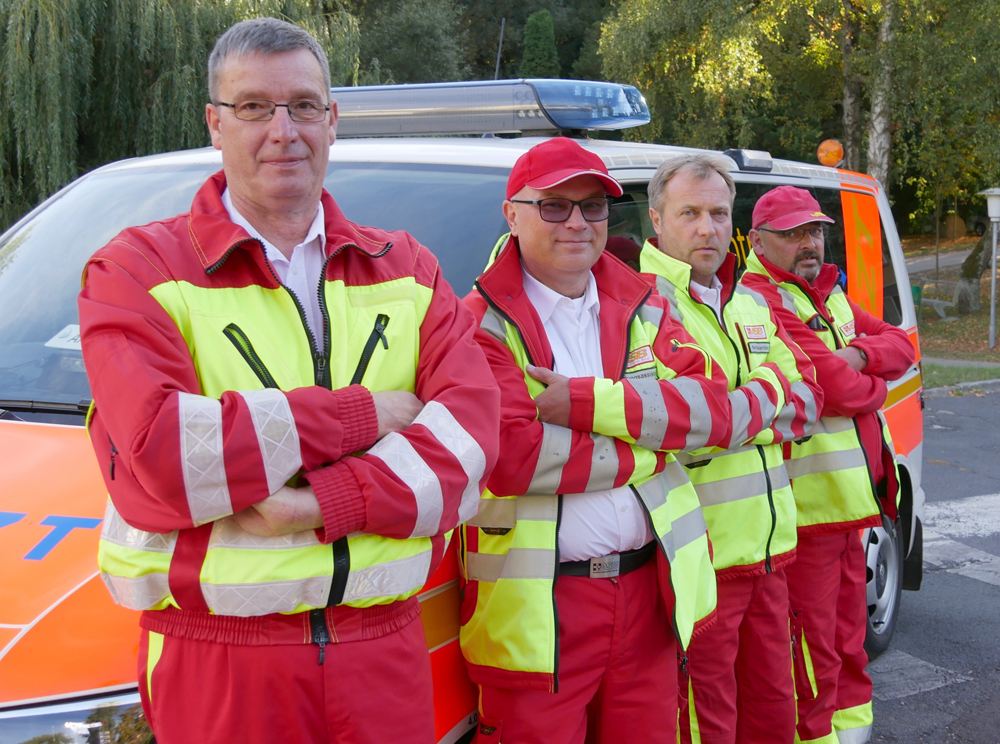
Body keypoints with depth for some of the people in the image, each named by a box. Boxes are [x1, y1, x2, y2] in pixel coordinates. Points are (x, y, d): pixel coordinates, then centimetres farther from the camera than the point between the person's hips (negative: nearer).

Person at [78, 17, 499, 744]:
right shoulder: (140, 270, -3)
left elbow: (472, 428, -7)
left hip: (386, 650, 3)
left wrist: (323, 504, -21)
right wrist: (365, 414, -13)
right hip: (218, 664, -3)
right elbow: (161, 456, -19)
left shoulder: (405, 268, 8)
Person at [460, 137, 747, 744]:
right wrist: (649, 448, -12)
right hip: (537, 608, -5)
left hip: (650, 592, 5)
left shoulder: (642, 309, 12)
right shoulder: (483, 325, -6)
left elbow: (714, 409, -4)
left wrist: (587, 401, -16)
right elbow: (508, 457, -21)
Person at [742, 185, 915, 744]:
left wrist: (860, 354, -9)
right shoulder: (760, 301, -16)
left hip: (850, 500, 10)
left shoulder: (828, 295, 18)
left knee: (848, 638, 21)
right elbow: (832, 388, -23)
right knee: (812, 651, -3)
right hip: (804, 504, -10)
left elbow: (900, 346, 13)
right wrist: (874, 387, -1)